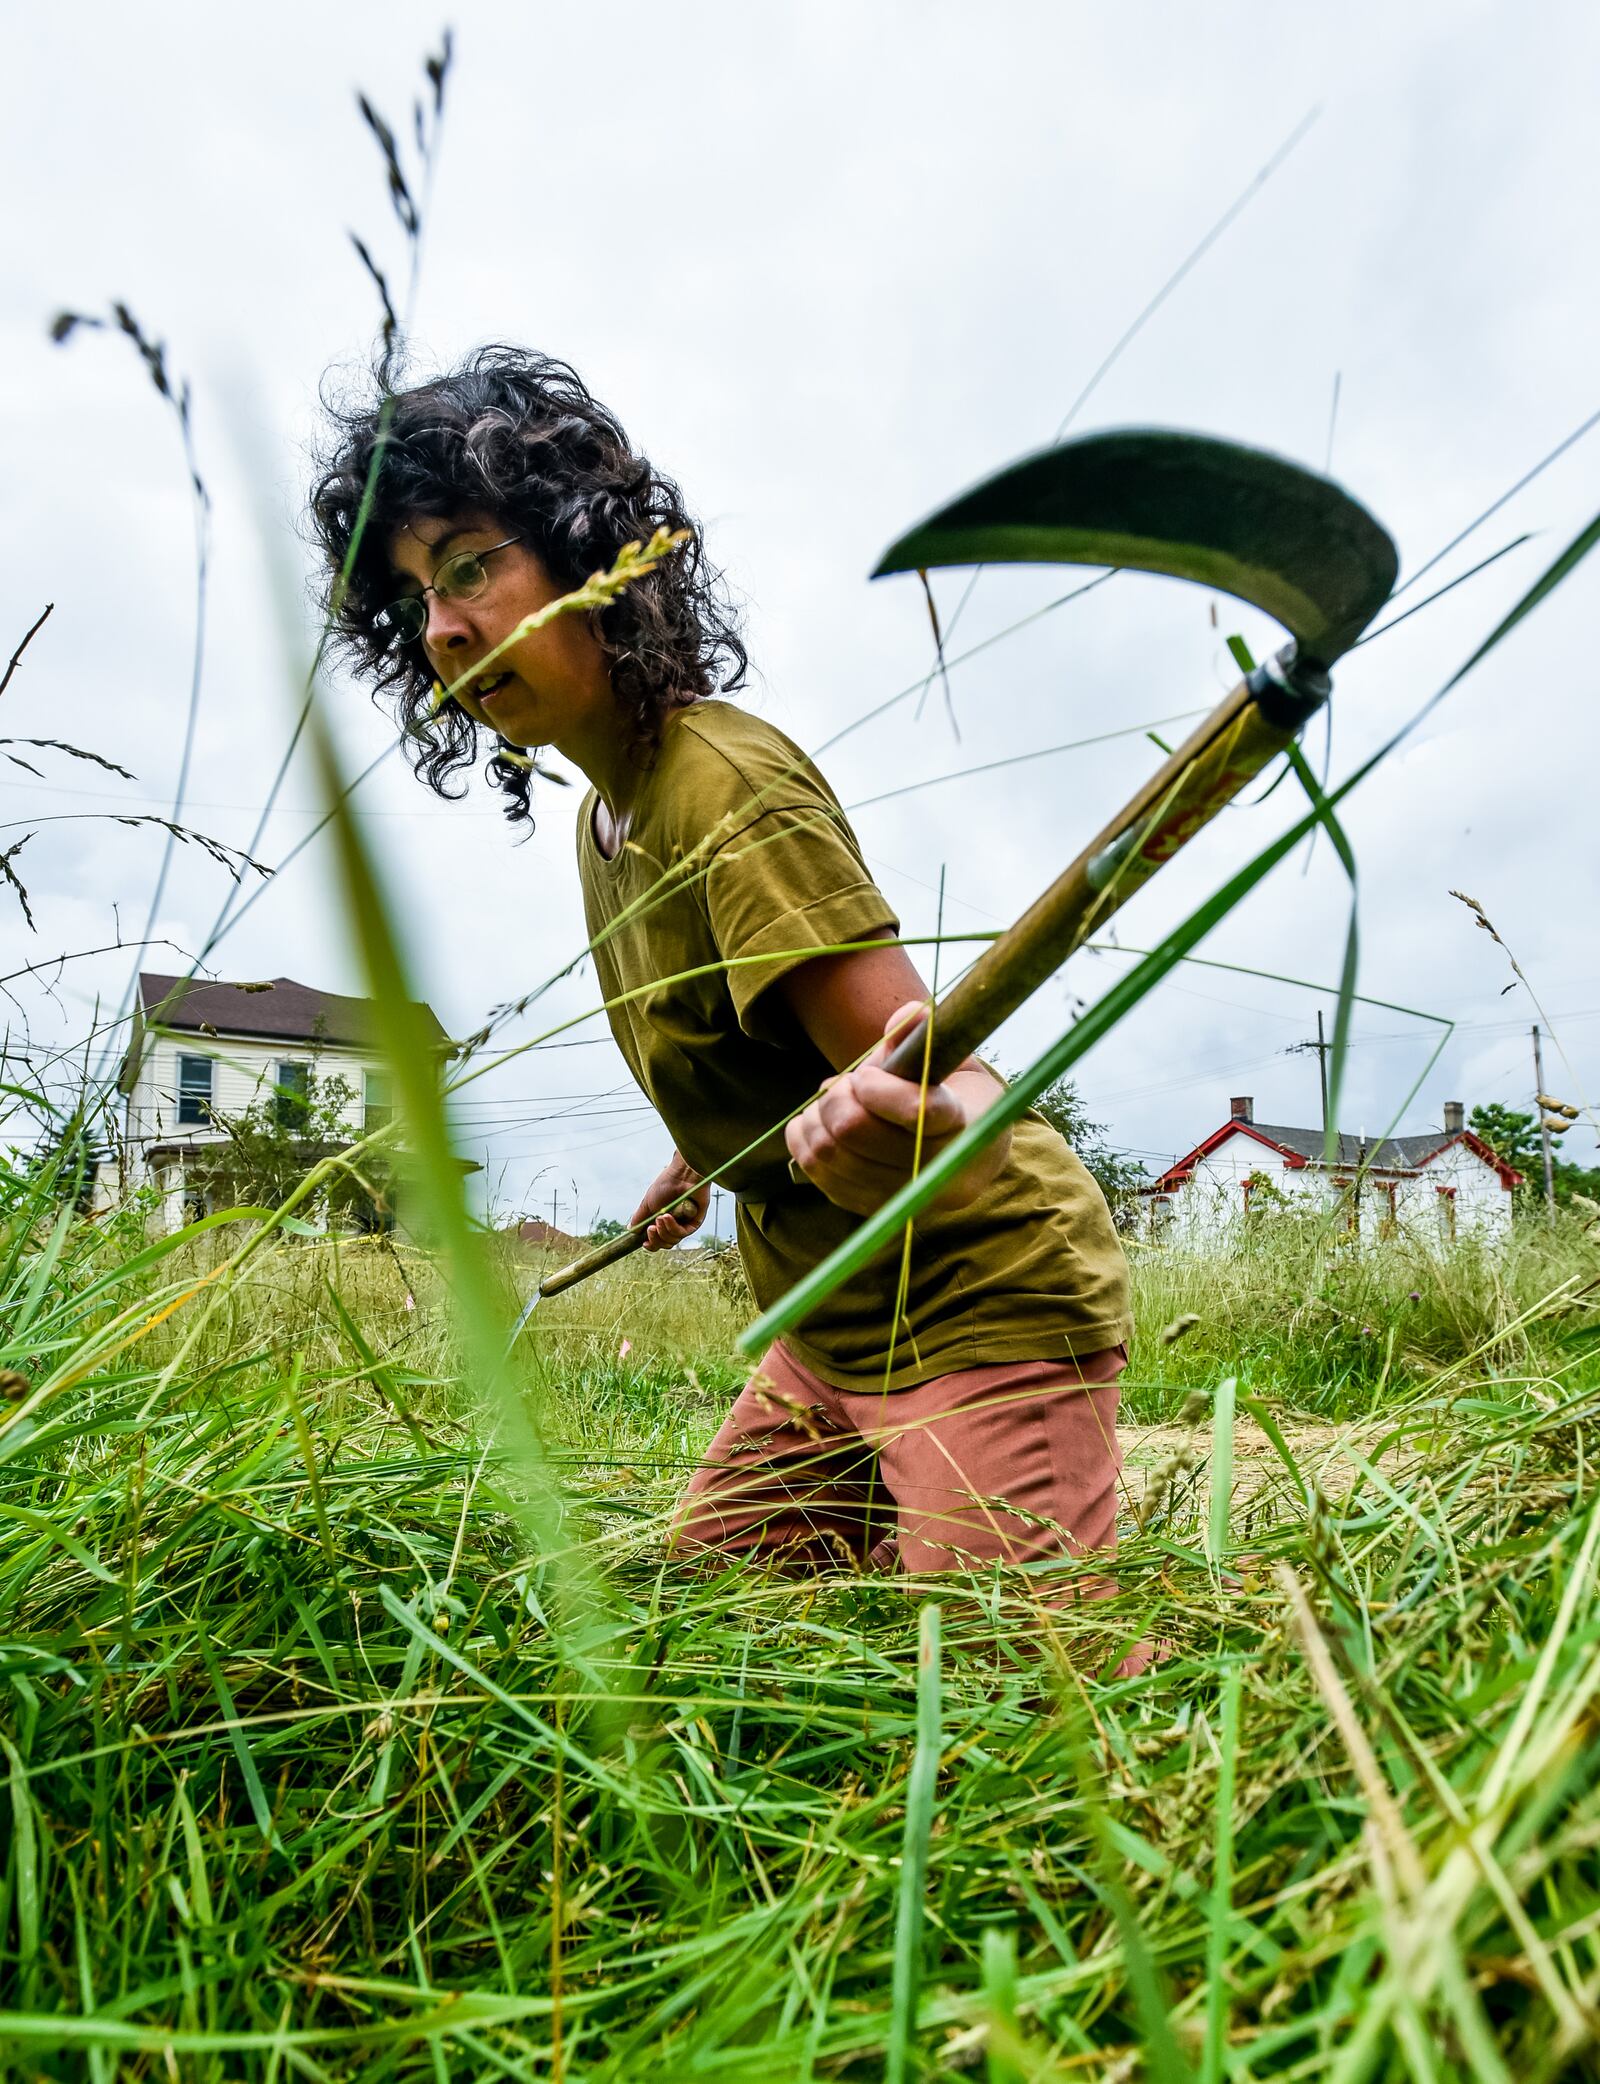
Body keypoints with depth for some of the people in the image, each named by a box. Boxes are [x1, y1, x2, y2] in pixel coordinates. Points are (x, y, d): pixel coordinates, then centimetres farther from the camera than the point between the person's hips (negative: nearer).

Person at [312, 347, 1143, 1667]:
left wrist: (891, 1119, -51)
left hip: (984, 1307, -9)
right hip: (832, 1328, 9)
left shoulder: (727, 785, -22)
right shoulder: (606, 814, 6)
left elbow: (954, 1086, -30)